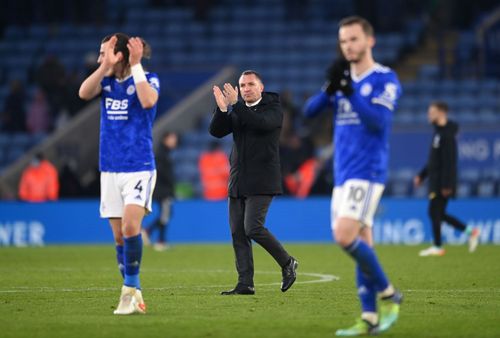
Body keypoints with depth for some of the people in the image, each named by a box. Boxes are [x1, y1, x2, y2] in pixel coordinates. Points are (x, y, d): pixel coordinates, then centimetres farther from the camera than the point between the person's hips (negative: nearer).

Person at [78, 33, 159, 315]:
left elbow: (148, 101, -25)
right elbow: (84, 93, -11)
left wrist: (136, 65, -20)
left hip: (139, 167, -5)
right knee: (120, 236, 5)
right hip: (110, 169, 5)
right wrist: (107, 67, -17)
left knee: (130, 226, -21)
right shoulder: (106, 81, 9)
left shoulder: (148, 79, -3)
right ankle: (135, 295, 12)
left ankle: (130, 289, -14)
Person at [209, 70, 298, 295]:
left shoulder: (273, 109, -3)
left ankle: (287, 263, 3)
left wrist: (235, 105, -25)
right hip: (238, 182, 6)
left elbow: (261, 123, -24)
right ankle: (245, 284, 2)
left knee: (253, 228, -17)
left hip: (261, 182, -6)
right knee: (237, 233, 0)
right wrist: (222, 108, -13)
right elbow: (216, 131, 3)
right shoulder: (237, 111, 14)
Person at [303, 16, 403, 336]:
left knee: (345, 235, -20)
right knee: (361, 244, 4)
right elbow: (309, 110, 6)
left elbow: (378, 121, -17)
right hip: (343, 174, 7)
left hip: (367, 171, -7)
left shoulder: (386, 79, -4)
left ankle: (388, 294, -4)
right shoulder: (343, 79, 16)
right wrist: (330, 88, -10)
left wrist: (349, 91, -21)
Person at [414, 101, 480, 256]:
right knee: (438, 213, 10)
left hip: (442, 184, -9)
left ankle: (437, 247, 0)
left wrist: (446, 185, -22)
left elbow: (449, 162, -20)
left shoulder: (447, 135, -15)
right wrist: (421, 175, 23)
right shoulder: (438, 133, 15)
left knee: (435, 212, -6)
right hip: (435, 183, 9)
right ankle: (470, 232, 14)